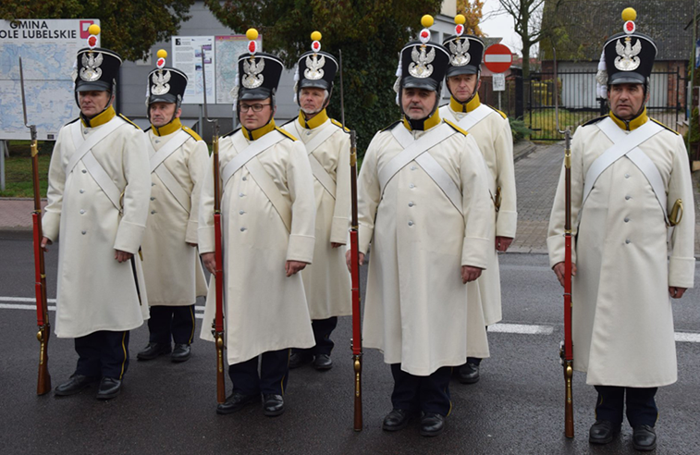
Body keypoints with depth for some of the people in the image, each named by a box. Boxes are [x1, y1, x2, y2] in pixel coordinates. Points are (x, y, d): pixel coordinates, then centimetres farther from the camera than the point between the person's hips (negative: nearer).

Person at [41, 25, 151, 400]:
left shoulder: (128, 135, -7)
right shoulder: (67, 134, 11)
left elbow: (138, 192, -12)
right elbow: (57, 187, 17)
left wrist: (127, 240, -15)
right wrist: (48, 227, 11)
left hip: (110, 239, -5)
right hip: (74, 239, 5)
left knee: (114, 305, 6)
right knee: (79, 303, 12)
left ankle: (113, 372, 21)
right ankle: (88, 367, 28)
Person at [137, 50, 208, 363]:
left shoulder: (193, 144, -3)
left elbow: (200, 191, -7)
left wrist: (194, 232, -11)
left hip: (178, 229, -4)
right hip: (146, 229, 4)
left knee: (181, 283, 5)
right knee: (153, 283, 10)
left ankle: (182, 340, 18)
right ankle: (158, 339, 23)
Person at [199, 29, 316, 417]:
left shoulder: (290, 147, -2)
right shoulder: (224, 147, 10)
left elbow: (304, 203, -7)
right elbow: (208, 199, 11)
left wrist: (299, 251, -12)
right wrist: (207, 245, 5)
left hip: (273, 253, -3)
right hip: (232, 254, 4)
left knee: (275, 318, 5)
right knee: (235, 318, 8)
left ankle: (273, 389, 20)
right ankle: (244, 386, 23)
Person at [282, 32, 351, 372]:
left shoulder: (339, 136, 1)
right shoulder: (284, 134, 8)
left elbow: (344, 186, -3)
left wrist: (339, 230, -8)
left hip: (324, 219, -2)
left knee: (325, 279, 4)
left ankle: (322, 347, 19)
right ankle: (300, 347, 19)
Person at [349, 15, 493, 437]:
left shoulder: (461, 142, -1)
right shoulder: (382, 143, 8)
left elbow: (479, 203, -3)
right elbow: (365, 201, 12)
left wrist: (474, 255, -8)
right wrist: (357, 245, 4)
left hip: (440, 260, -3)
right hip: (393, 259, 3)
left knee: (438, 327, 5)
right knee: (399, 325, 10)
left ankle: (435, 405, 22)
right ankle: (404, 401, 27)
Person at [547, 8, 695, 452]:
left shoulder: (670, 143, 2)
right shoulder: (586, 138, 3)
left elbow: (683, 212, 4)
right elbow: (566, 200, 5)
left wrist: (681, 271, 2)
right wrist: (560, 250, -2)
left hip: (647, 265, 0)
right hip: (596, 263, 1)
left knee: (646, 337, 7)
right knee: (601, 336, 9)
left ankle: (643, 419, 25)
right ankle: (608, 414, 26)